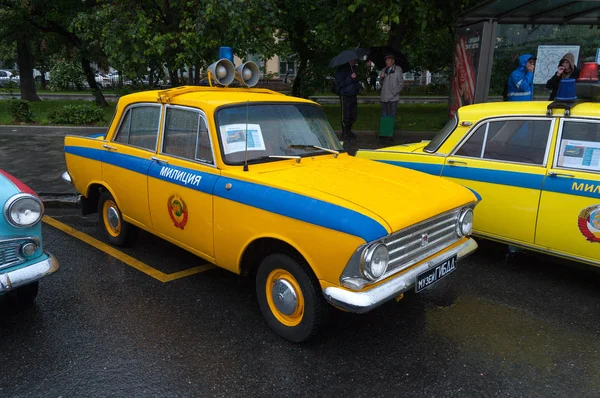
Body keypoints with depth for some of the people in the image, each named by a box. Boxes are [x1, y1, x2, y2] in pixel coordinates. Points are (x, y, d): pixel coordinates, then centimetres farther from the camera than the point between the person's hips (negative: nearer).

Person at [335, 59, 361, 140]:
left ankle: (349, 131, 27)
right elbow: (340, 83, -17)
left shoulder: (354, 68, 15)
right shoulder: (342, 69, -10)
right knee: (345, 116, -4)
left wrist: (358, 86, 10)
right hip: (345, 96, -8)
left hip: (353, 95, 8)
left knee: (353, 115, 11)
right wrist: (350, 78, -23)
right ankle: (344, 134, 6)